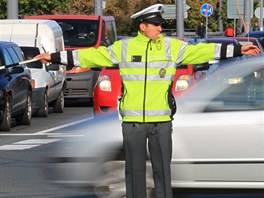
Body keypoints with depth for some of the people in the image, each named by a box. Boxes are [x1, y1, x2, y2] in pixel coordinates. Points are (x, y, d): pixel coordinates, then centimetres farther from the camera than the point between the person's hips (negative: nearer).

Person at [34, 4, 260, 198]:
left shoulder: (172, 47, 3)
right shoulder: (123, 48, 0)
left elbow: (202, 51, 4)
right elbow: (91, 56, 3)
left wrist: (239, 50, 0)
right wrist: (54, 57, 2)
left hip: (162, 120, 1)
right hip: (132, 120, -1)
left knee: (162, 168, 5)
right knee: (135, 169, 5)